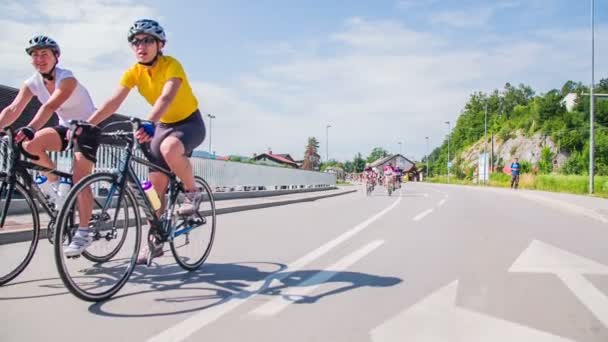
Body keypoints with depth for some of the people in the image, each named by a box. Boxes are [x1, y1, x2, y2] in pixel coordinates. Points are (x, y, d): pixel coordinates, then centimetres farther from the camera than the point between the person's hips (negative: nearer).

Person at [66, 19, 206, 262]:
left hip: (190, 122, -6)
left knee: (170, 149, -40)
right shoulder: (133, 72, -6)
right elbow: (113, 102, -15)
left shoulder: (171, 65, -22)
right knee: (156, 183, 1)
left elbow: (166, 98, -39)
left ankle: (192, 192, -13)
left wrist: (147, 124, -55)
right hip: (163, 125, 6)